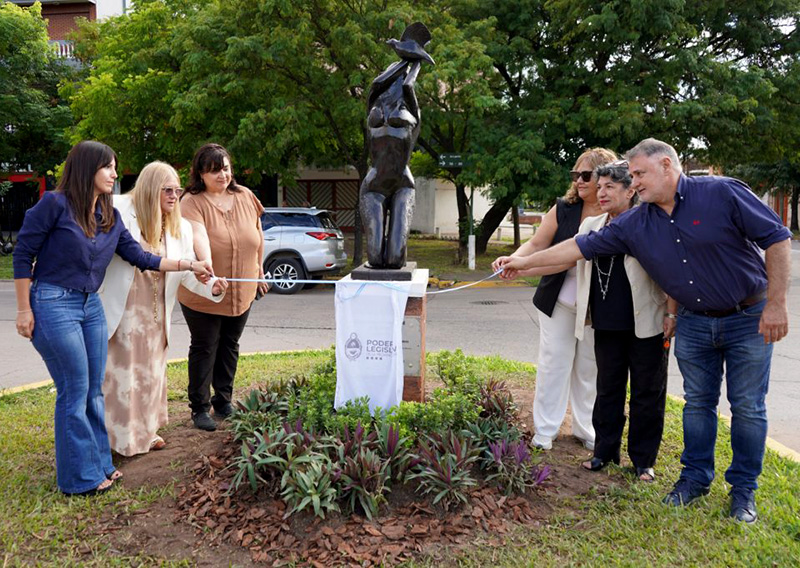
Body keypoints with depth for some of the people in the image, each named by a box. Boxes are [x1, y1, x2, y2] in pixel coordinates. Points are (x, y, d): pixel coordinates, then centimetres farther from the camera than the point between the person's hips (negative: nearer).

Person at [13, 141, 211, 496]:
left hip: (91, 306, 7)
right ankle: (80, 478, 12)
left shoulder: (110, 217, 9)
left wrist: (188, 265, 2)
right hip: (53, 304, -7)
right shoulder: (55, 204, -11)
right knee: (75, 390, -2)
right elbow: (23, 255, -8)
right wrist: (24, 309, -9)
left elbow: (139, 257, 9)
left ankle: (98, 464, 25)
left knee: (94, 390, 11)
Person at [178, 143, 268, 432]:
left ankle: (223, 400, 31)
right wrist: (207, 270, -48)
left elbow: (258, 236, 13)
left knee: (230, 346, 16)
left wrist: (259, 272, 15)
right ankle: (200, 408, 16)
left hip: (242, 291, 5)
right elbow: (198, 238, -32)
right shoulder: (192, 202, -14)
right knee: (204, 348, 4)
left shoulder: (245, 196, 3)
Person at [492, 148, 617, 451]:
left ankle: (585, 428, 29)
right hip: (559, 302, 1)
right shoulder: (563, 209, -4)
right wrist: (513, 259, -21)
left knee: (589, 368, 11)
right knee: (553, 364, 6)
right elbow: (537, 244, -4)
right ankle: (545, 430, 18)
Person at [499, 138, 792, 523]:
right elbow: (583, 246, -1)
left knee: (748, 407, 5)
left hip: (748, 318, -4)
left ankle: (743, 489, 20)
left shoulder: (723, 193, -15)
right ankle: (696, 476, 28)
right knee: (697, 403, 12)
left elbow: (777, 238, -14)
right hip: (693, 323, 4)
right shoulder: (635, 225, -3)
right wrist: (526, 261, -4)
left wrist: (776, 304, -17)